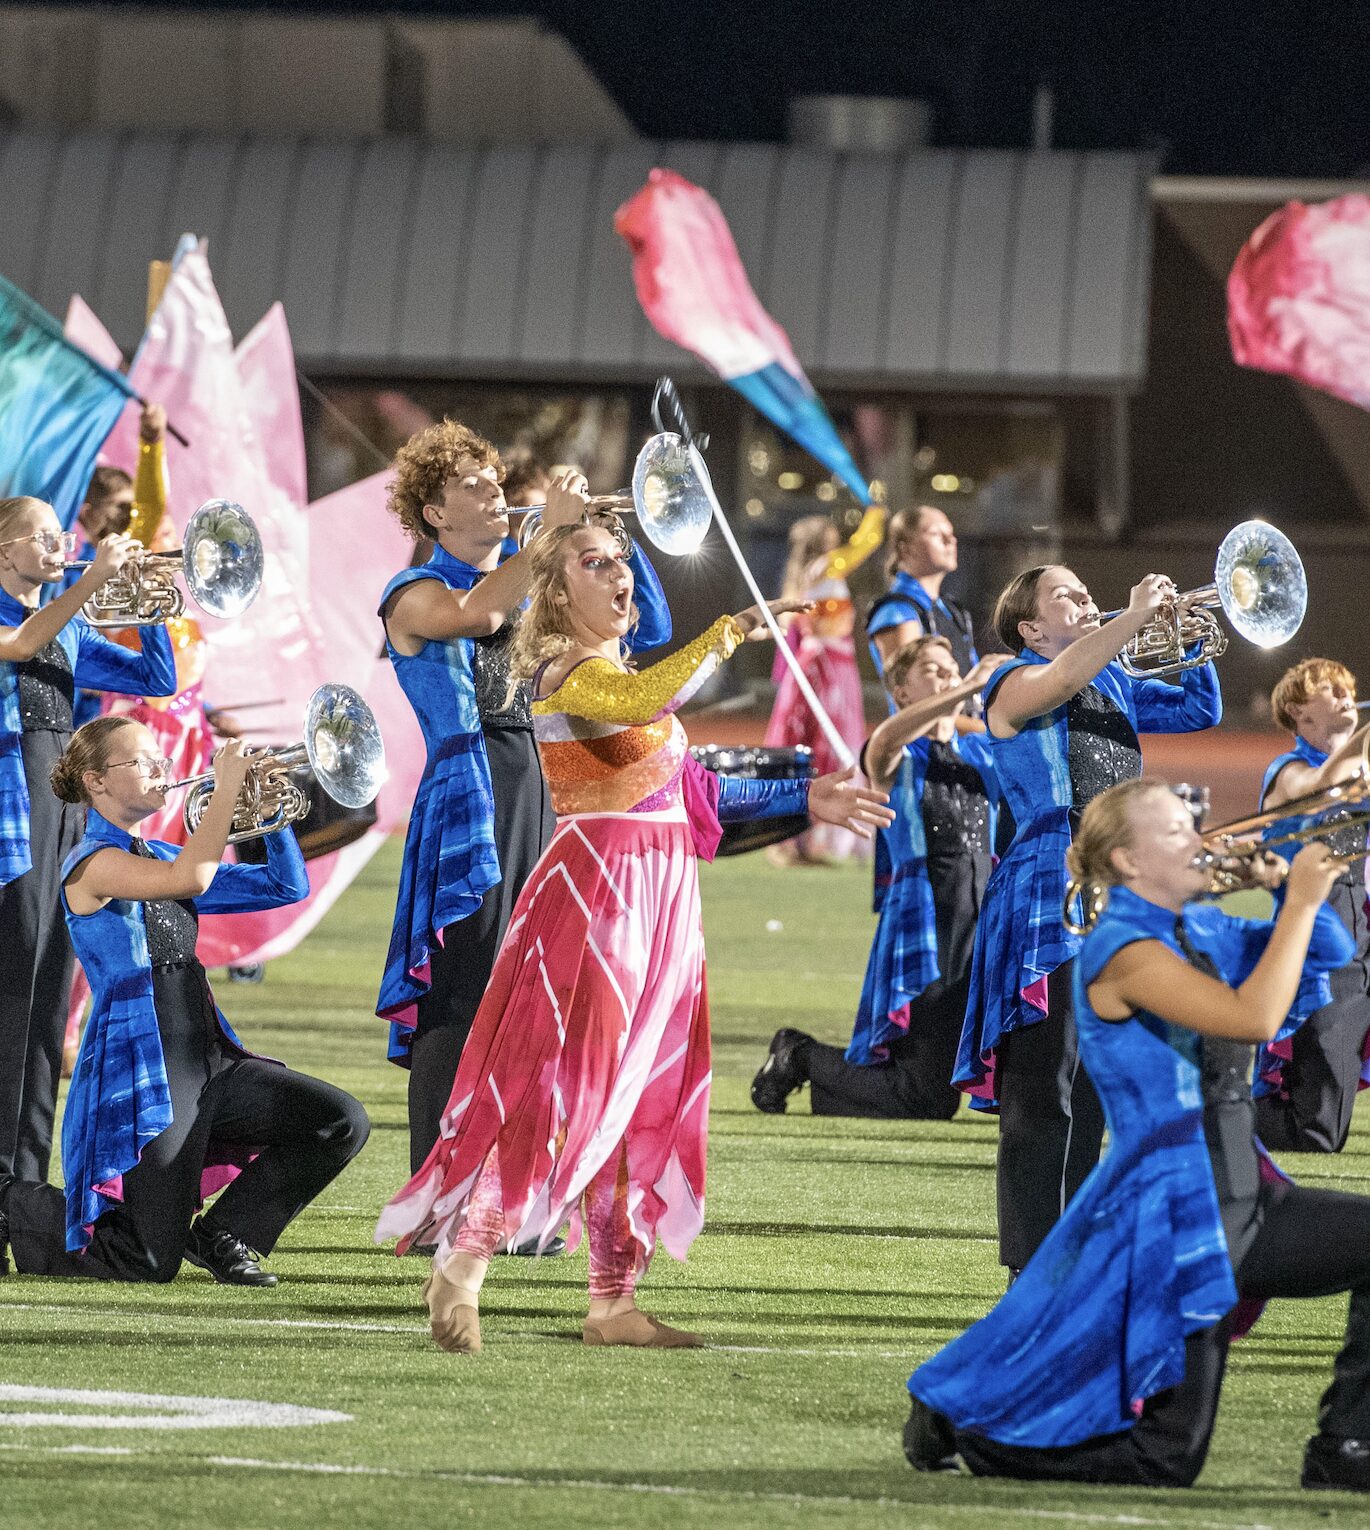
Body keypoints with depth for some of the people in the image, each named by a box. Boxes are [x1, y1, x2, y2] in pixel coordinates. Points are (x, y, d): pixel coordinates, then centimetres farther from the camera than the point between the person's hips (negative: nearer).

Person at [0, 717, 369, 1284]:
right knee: (147, 1265, -7)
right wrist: (227, 785, -23)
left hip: (208, 1060, 8)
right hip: (139, 1073, -8)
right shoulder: (92, 863, -11)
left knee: (342, 1124, -8)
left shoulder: (160, 857, 15)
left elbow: (287, 886, 14)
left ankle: (221, 1234, 10)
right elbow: (192, 879, -30)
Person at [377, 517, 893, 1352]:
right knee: (560, 1090, -14)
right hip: (596, 884, -9)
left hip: (660, 898, 9)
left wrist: (806, 797, 21)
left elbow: (692, 789, 21)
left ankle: (614, 1301, 12)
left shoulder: (621, 671, 19)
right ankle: (459, 1271, -13)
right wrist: (729, 633, -26)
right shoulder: (564, 672, -10)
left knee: (640, 1101, 9)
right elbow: (641, 703, -32)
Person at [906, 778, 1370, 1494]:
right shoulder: (1121, 950, -18)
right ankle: (960, 1417, 18)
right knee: (1166, 1459, -3)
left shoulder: (1205, 933, 8)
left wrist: (1298, 884, -4)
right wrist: (1301, 901, -24)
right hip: (1170, 1216, -9)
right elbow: (1254, 1018, -30)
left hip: (1245, 1201, 9)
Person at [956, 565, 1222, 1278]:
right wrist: (1137, 615, -24)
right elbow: (1065, 676, -25)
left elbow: (1198, 710, 23)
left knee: (1091, 1092, 12)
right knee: (1044, 1097, -9)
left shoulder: (1116, 685, 19)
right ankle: (1032, 1273, -8)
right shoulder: (1016, 684, -4)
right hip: (1049, 910, -8)